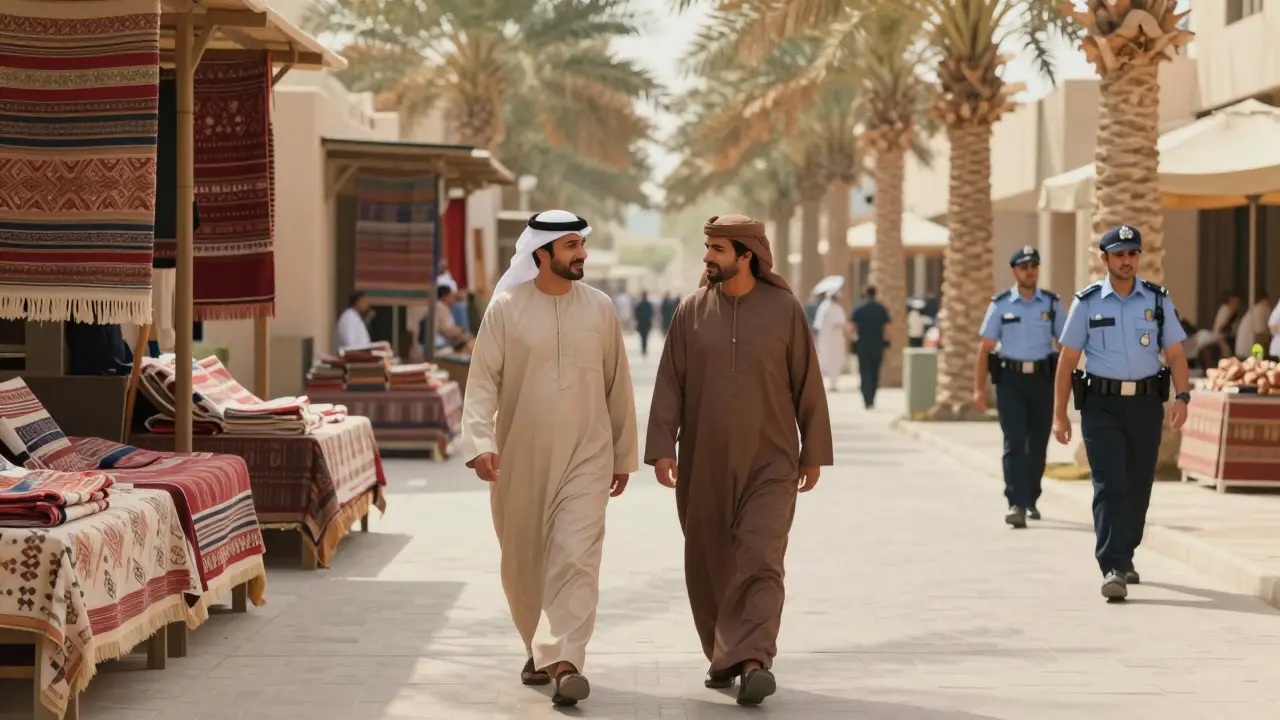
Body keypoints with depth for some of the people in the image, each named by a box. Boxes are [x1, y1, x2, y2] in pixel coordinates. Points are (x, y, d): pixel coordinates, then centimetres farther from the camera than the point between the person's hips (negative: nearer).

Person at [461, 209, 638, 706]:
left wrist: (624, 454, 12)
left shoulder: (599, 308, 3)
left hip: (585, 456, 0)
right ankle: (538, 650, 31)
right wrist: (480, 442, -22)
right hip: (519, 459, 0)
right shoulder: (506, 308, -4)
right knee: (523, 563, 11)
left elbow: (617, 386, 9)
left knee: (576, 558, -14)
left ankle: (565, 660, -20)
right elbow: (483, 381, -8)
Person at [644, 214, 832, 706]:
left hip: (768, 462, -3)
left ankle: (752, 663, -21)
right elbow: (669, 384, 0)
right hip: (704, 463, 3)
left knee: (760, 561, -14)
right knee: (709, 565, 10)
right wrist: (662, 447, -8)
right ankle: (722, 657, 26)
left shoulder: (785, 309, -2)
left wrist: (814, 452, 4)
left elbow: (807, 384, 3)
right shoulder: (692, 311, 2)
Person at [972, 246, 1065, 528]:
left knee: (1037, 444, 10)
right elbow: (984, 347, 2)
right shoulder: (1000, 305, 2)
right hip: (1010, 380, -2)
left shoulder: (1051, 304, 6)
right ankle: (1016, 504, -16)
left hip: (1042, 379, 2)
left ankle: (1030, 500, 27)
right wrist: (978, 388, -4)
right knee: (1014, 442, -11)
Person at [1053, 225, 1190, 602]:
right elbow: (1067, 361, 2)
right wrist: (1059, 415, -2)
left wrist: (1181, 397, -12)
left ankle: (1124, 557, 29)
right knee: (1109, 486, -13)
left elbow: (1175, 355, 5)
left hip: (1146, 404, 3)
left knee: (1138, 487, 10)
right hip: (1101, 404, -3)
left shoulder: (1158, 300, 5)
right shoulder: (1087, 302, 0)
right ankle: (1113, 570, -18)